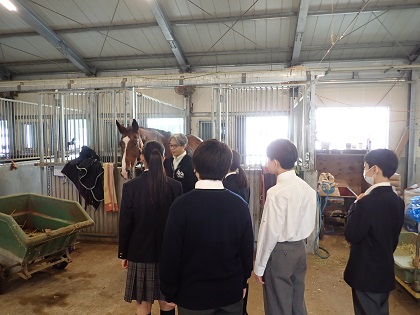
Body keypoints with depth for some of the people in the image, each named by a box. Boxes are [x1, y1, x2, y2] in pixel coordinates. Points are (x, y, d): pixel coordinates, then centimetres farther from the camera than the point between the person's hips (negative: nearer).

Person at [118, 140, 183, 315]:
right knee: (167, 301, 18)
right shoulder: (175, 186, -9)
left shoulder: (131, 186, -13)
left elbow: (125, 224, -7)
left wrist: (123, 253, 6)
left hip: (140, 252, -1)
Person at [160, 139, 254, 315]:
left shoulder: (182, 205, -20)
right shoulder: (240, 204, -11)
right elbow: (247, 250, -2)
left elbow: (171, 254, -15)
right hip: (231, 293, 3)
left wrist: (170, 292, 0)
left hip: (194, 294, -2)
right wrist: (242, 282, 13)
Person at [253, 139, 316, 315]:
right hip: (300, 248, 8)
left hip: (280, 252, -7)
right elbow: (310, 225, 7)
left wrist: (259, 266, -10)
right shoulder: (307, 188, 1)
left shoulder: (276, 192, -22)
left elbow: (270, 232, -20)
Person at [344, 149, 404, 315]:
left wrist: (356, 205, -12)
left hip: (366, 273, -7)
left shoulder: (368, 202, -26)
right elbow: (393, 236, 10)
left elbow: (351, 235, -18)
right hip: (386, 270, 8)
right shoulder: (397, 201, 0)